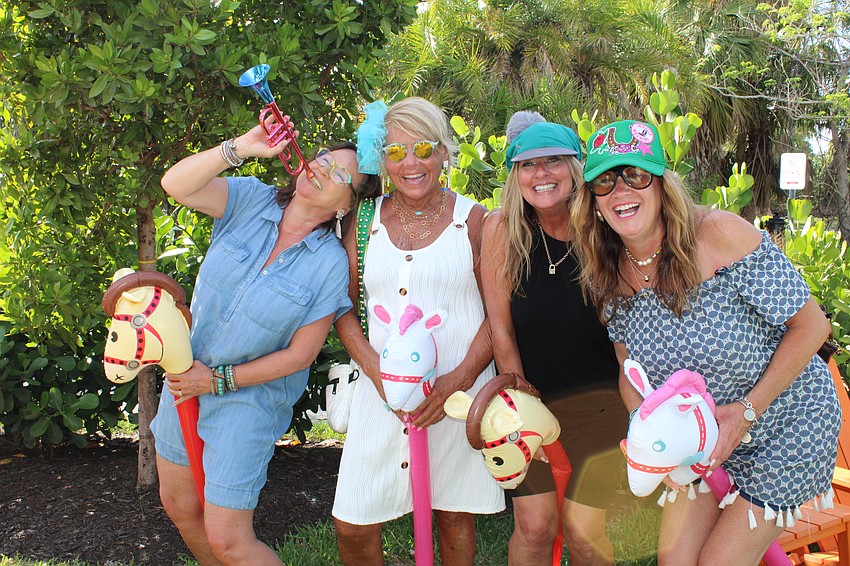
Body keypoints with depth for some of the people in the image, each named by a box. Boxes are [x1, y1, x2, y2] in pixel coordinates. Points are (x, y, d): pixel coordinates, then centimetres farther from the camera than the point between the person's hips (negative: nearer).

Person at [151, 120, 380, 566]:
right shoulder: (250, 200, -8)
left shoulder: (330, 265, -17)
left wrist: (218, 380, -14)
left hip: (248, 400, -5)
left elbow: (300, 354, -15)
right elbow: (175, 185, -22)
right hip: (186, 377, 5)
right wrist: (240, 148, -34)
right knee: (178, 506, 22)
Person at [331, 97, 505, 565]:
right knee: (351, 526, 4)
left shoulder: (474, 220, 1)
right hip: (382, 390, 2)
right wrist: (376, 368, -8)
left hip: (459, 389, -2)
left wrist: (459, 379, -14)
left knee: (455, 516, 10)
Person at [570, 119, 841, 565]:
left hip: (785, 427, -5)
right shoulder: (609, 273, -9)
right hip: (699, 435, 5)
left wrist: (748, 409, -22)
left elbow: (811, 324, -18)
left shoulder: (718, 235, -25)